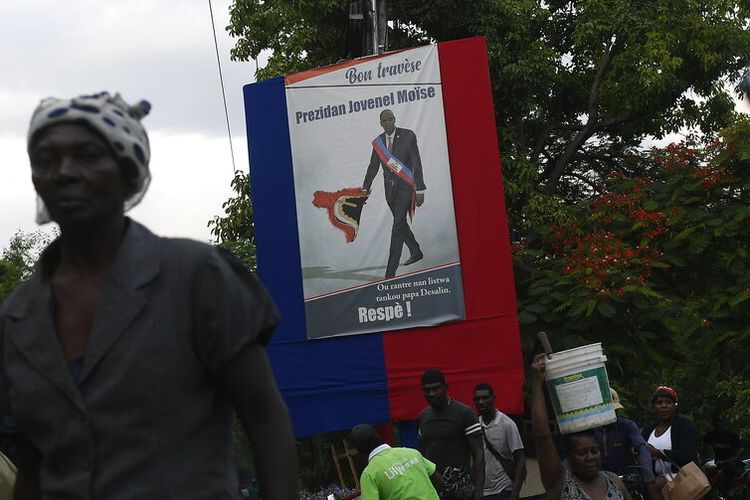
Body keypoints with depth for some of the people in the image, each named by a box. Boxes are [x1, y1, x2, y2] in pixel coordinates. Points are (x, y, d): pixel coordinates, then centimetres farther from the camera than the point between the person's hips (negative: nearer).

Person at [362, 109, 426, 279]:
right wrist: (365, 189, 5)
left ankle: (390, 272, -16)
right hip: (390, 188, 5)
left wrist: (420, 190, -11)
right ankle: (416, 252, 41)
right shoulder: (377, 142, 6)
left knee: (398, 227, -13)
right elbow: (373, 167, 13)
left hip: (405, 186, -5)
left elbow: (417, 164, -8)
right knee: (401, 223, 18)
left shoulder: (408, 136, -7)